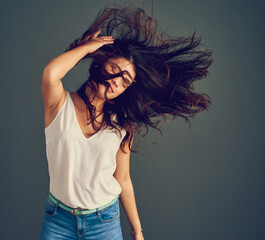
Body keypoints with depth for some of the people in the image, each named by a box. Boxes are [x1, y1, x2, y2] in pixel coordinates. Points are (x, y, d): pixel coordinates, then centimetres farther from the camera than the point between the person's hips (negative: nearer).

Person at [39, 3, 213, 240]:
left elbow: (123, 180, 2)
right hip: (57, 219, -1)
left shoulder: (122, 127, -4)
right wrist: (87, 45, -16)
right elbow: (50, 73, -32)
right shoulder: (62, 105, -10)